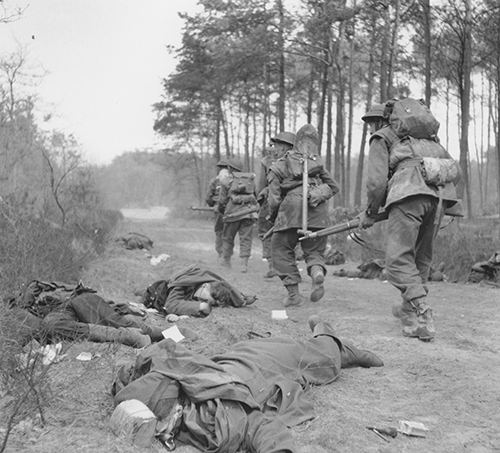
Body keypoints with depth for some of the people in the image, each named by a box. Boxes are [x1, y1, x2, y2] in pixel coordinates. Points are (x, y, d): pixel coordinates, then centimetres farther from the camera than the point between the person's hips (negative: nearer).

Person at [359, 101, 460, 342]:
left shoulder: (381, 139, 14)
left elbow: (377, 180, 2)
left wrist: (370, 213, 13)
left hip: (409, 195, -7)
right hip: (439, 195, 7)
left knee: (398, 259, -7)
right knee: (421, 256, 19)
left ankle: (423, 319, -19)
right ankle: (409, 308, 32)